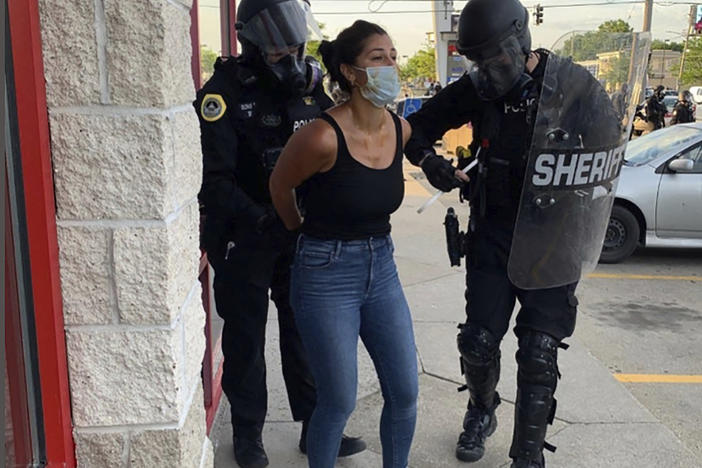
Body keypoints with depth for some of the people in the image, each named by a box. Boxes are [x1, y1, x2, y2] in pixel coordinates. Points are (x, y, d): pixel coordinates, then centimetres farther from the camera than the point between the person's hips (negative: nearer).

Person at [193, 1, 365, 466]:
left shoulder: (310, 83, 1)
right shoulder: (224, 94, -15)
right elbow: (214, 180, -21)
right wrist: (261, 219, -33)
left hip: (300, 232, 4)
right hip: (244, 238, -4)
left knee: (304, 332, 13)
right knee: (246, 337, 11)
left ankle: (316, 427, 28)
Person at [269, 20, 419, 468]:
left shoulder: (401, 129, -2)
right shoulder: (323, 136, -22)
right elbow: (280, 187, -3)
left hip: (381, 268, 6)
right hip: (326, 275, -6)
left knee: (405, 393, 10)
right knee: (340, 402, 5)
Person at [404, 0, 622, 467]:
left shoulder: (576, 87, -11)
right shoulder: (477, 89, -2)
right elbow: (419, 124, 9)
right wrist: (428, 158, -11)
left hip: (552, 238, -2)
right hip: (493, 233, 3)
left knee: (538, 354, -1)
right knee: (478, 342, 6)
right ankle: (482, 411, 38)